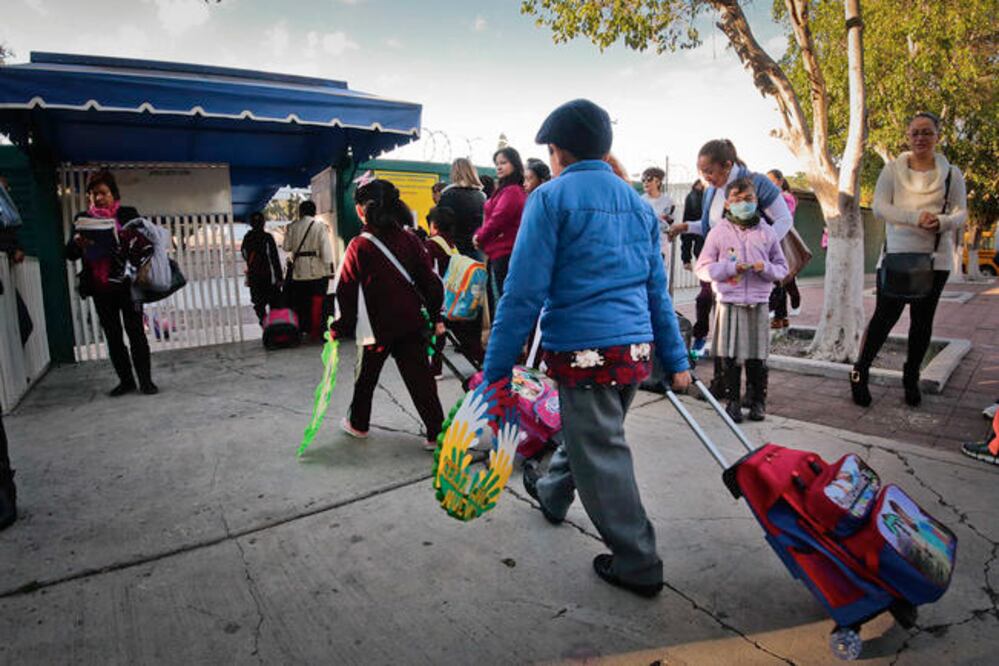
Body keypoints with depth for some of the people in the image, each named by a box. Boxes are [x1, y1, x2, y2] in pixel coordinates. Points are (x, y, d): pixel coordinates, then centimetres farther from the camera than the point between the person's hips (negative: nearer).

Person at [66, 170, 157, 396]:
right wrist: (78, 243, -19)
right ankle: (125, 380, 17)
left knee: (136, 332, -2)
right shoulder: (82, 219, 9)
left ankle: (146, 380, 3)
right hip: (100, 289, 3)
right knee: (112, 336, 8)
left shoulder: (127, 214, 2)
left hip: (127, 284, -3)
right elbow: (70, 254, 4)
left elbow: (146, 242, -3)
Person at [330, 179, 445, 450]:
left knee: (365, 377, 19)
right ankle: (437, 432, 4)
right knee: (420, 378, 5)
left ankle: (358, 423, 36)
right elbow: (429, 280, 2)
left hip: (376, 326, -2)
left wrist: (339, 329, 2)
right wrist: (436, 316, 10)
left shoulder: (359, 246, -10)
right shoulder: (409, 239, 0)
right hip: (411, 323, 2)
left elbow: (346, 293, -7)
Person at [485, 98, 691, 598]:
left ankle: (638, 566, 19)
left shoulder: (551, 197, -6)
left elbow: (524, 291, -13)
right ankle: (551, 493, 51)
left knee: (602, 455, 6)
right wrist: (675, 360, 18)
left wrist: (496, 369, -10)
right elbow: (656, 289, 14)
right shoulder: (637, 202, 13)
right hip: (637, 349, 8)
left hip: (584, 350, -7)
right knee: (585, 431, 26)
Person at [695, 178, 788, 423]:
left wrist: (766, 268, -8)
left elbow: (782, 268, 14)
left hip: (758, 304, 2)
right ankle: (732, 401, 16)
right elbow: (702, 268, 1)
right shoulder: (719, 231, 2)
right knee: (730, 357, 2)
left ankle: (757, 401, 21)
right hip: (729, 303, -1)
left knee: (757, 357, 6)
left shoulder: (767, 232, 8)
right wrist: (730, 267, -12)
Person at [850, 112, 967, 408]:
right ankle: (859, 373, 8)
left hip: (935, 258, 2)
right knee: (884, 316, -5)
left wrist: (942, 221, -20)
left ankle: (911, 379, 23)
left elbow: (961, 212, 4)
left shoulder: (951, 173, 6)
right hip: (896, 255, -2)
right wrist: (916, 216, -21)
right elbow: (879, 207, -6)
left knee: (922, 320, 10)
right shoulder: (893, 169, 3)